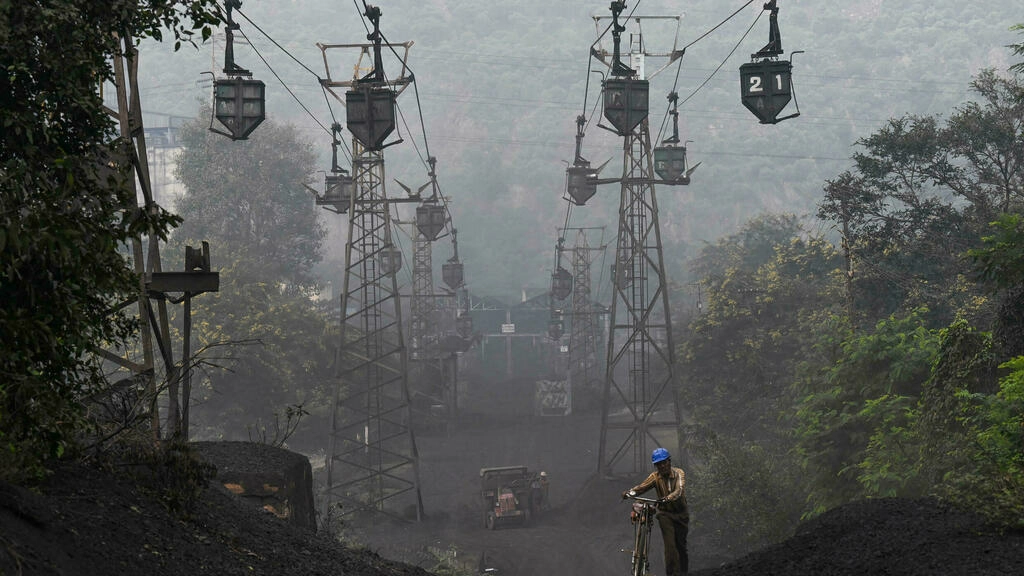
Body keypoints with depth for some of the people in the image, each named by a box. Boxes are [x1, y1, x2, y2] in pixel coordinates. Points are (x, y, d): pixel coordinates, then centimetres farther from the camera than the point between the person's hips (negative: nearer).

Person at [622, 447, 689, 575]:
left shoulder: (678, 473, -12)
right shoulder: (656, 476, -7)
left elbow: (679, 490, -30)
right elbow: (642, 486, -22)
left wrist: (668, 498, -51)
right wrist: (629, 492, -43)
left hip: (680, 513, 0)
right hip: (665, 513, 0)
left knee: (681, 545, 8)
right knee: (670, 545, -15)